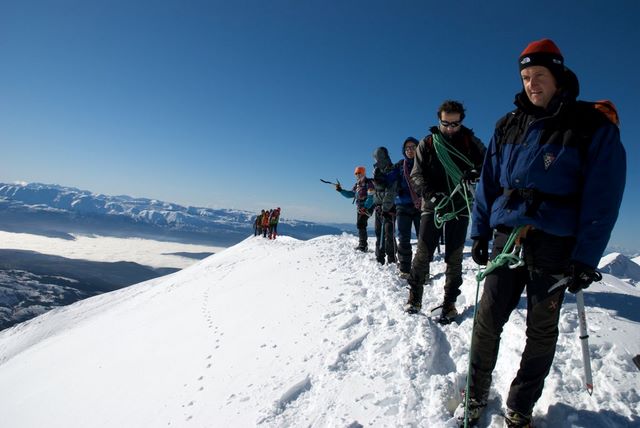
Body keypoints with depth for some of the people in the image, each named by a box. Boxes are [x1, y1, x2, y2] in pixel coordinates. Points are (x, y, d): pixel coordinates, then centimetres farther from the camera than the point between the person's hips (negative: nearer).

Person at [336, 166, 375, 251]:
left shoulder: (369, 183, -11)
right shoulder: (357, 184, 15)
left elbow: (371, 197, -20)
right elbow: (350, 194, 16)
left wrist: (365, 208, -29)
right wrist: (340, 190, 4)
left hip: (367, 208, -9)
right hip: (360, 208, 9)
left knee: (361, 224, -18)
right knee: (359, 225, 13)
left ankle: (363, 245, -16)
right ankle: (362, 245, 25)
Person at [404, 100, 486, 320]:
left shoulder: (470, 141, 6)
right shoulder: (427, 144, 6)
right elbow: (417, 175, 0)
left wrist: (476, 172, -18)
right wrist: (431, 194, -18)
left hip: (460, 208, 1)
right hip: (432, 207, 0)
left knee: (454, 258, 5)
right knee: (423, 253, -3)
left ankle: (449, 302, 14)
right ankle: (414, 297, 11)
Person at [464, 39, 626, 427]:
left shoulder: (594, 128, -2)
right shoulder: (509, 126, 10)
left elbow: (603, 198, -6)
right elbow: (489, 183, 12)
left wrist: (586, 257, -10)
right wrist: (480, 231, 7)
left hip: (556, 244, -2)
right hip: (507, 235, 3)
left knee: (541, 329, 8)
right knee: (488, 318, 2)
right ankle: (477, 392, 21)